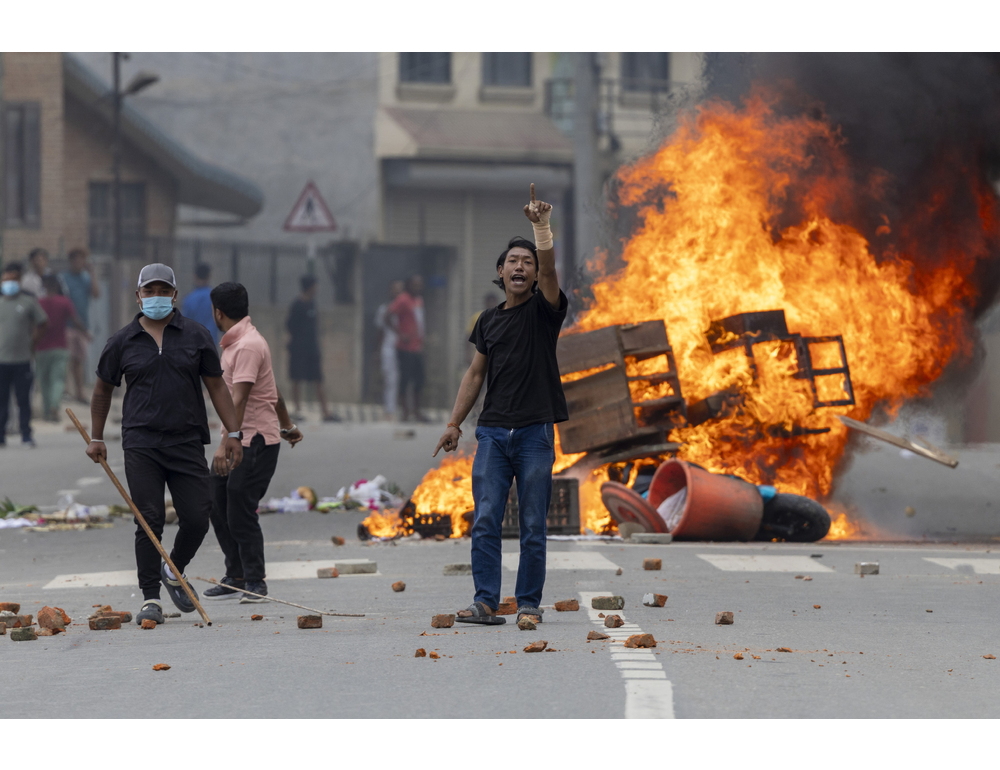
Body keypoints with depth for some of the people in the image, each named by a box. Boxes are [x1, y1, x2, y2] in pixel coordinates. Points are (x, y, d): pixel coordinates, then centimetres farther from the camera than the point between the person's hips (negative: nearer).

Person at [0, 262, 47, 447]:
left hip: (22, 360, -1)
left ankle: (26, 436, 10)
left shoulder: (29, 302, 2)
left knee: (24, 400, 3)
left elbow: (42, 324, 11)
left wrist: (31, 343, 5)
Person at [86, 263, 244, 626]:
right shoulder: (122, 342, 6)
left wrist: (233, 433, 1)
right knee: (149, 521, -6)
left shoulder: (196, 336, 6)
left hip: (187, 443, 1)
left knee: (197, 518, -3)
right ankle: (151, 598, 1)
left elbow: (216, 386, 9)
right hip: (141, 445, -1)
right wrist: (96, 438, 16)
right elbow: (102, 390, 18)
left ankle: (174, 572, 25)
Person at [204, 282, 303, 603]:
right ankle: (235, 578, 19)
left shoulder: (247, 346, -18)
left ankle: (255, 582, 2)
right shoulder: (235, 343, 15)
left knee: (241, 514, -8)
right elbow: (272, 388, 25)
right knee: (219, 508, 10)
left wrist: (226, 445, -32)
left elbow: (239, 400, -26)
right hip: (239, 441, 10)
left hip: (255, 442, -10)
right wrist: (288, 425, 36)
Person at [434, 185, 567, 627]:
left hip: (535, 431, -3)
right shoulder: (489, 321, 15)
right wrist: (454, 423, 13)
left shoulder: (544, 310, 3)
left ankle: (529, 603, 6)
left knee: (532, 526, -1)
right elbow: (476, 374, 19)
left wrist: (541, 225, -27)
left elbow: (549, 268, -16)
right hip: (493, 432, 3)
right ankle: (486, 603, -6)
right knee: (485, 520, -5)